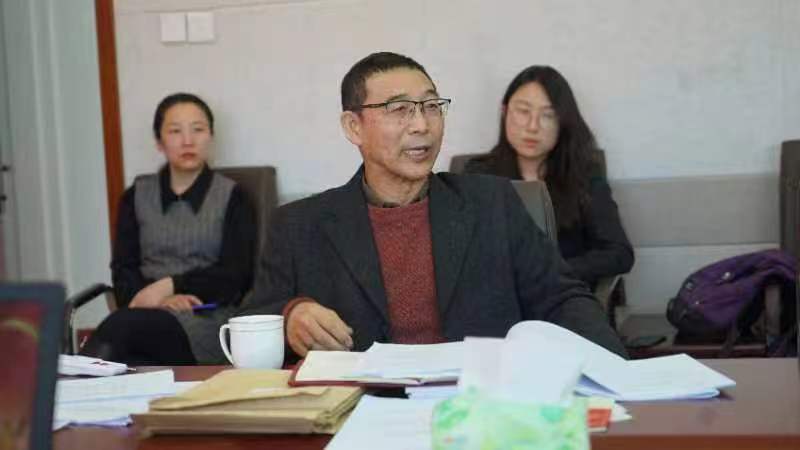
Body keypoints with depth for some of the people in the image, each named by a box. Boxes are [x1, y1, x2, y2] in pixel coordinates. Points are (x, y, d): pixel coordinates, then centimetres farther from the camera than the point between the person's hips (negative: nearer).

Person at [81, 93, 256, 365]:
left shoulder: (231, 197, 11)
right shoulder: (137, 196, 18)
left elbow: (235, 274, 1)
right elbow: (123, 271, 9)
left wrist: (169, 285, -14)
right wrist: (159, 299, -14)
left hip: (207, 318, -2)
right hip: (149, 313, 3)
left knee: (121, 326, -37)